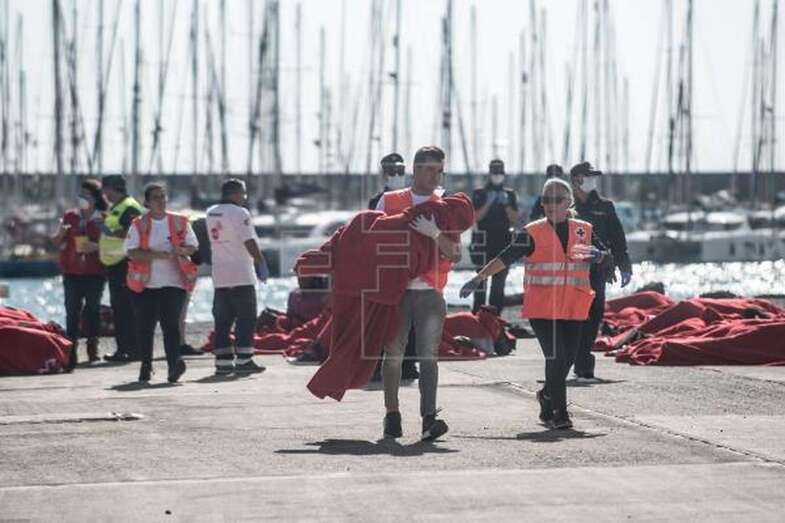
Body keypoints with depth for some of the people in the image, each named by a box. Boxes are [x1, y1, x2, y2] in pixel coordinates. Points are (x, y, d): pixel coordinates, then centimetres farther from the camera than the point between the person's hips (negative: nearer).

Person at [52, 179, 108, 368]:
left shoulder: (102, 220, 3)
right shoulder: (69, 216, 10)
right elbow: (58, 243, 15)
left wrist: (96, 247, -17)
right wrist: (61, 233, -7)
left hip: (94, 272, -2)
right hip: (72, 272, 2)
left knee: (93, 308, -3)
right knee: (72, 310, -3)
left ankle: (92, 346, 3)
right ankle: (71, 347, -3)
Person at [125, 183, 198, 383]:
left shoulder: (179, 222, 6)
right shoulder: (139, 224, 1)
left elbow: (192, 246, 9)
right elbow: (132, 252, -7)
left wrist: (181, 250, -15)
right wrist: (157, 255, -20)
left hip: (173, 283, 0)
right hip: (146, 283, 0)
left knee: (170, 323, -14)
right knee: (145, 326, 5)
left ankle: (174, 364, -21)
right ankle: (146, 365, 20)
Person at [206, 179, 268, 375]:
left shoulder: (211, 213, 11)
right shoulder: (239, 213, -12)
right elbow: (249, 242, -15)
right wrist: (261, 262, -5)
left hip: (219, 276, 7)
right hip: (241, 276, -7)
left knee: (222, 320, 9)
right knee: (246, 318, -1)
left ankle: (223, 361, 7)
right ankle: (243, 360, -4)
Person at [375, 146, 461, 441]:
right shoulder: (389, 201, 10)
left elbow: (454, 254, 0)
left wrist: (433, 233, -18)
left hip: (430, 293, -1)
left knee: (428, 355, -11)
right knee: (393, 354, 3)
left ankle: (429, 419, -18)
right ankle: (392, 415, 14)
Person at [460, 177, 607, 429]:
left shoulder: (584, 230, 10)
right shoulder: (533, 233, 0)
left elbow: (606, 256, 18)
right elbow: (504, 258, -4)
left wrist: (598, 256, -6)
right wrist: (478, 278, -12)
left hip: (573, 309, 4)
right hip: (542, 308, -4)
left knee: (567, 357, 7)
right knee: (556, 357, -13)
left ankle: (547, 397, 33)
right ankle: (559, 413, -6)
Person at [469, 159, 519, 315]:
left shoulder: (510, 194, 13)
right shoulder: (479, 194, 8)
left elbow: (515, 220, 6)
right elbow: (476, 217, -3)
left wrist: (506, 204, -8)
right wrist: (488, 203, -14)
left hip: (503, 242, 2)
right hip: (484, 242, -2)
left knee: (499, 282, 1)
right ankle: (477, 313, -5)